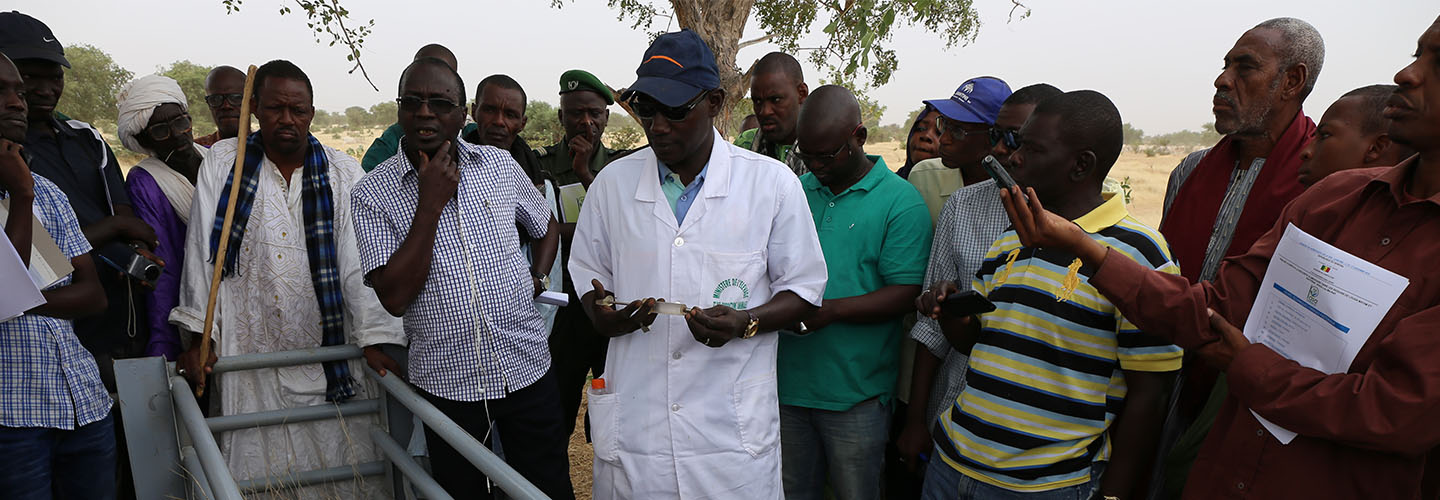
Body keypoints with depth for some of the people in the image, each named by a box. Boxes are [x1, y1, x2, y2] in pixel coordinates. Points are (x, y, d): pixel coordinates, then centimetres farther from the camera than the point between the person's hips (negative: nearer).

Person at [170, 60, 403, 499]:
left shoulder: (343, 172, 2)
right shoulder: (221, 162, 4)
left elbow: (360, 260, -5)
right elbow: (202, 254, 3)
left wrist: (377, 339, -12)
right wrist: (197, 338, -2)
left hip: (332, 356, 0)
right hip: (252, 357, 0)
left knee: (345, 465, 3)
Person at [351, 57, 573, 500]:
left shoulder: (500, 165, 2)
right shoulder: (373, 193, -6)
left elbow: (546, 226, 20)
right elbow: (394, 297, -16)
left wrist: (537, 278, 1)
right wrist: (431, 203, -18)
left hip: (527, 367, 2)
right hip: (447, 383, -2)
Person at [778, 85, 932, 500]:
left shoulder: (900, 201, -7)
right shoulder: (798, 191, 9)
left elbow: (905, 294, -13)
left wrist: (831, 310, -24)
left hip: (855, 397, -4)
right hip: (789, 384, 5)